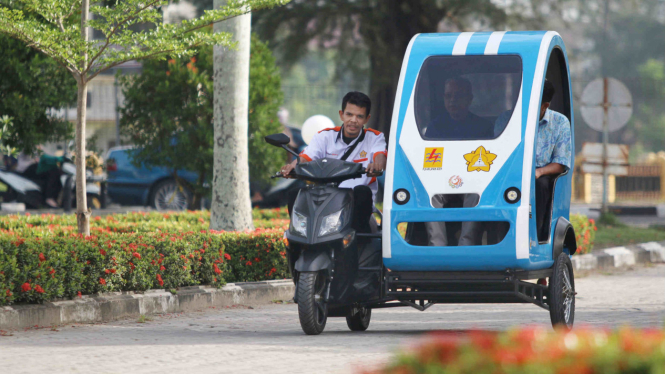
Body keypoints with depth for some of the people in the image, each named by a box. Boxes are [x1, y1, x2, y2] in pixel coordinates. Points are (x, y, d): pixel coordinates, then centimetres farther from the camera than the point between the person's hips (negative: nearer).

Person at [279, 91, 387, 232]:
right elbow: (305, 157, -5)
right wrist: (293, 166, -32)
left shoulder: (374, 138, 6)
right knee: (295, 194, -23)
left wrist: (376, 165, -43)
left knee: (362, 192, -35)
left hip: (355, 201, -1)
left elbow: (381, 156, -15)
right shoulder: (325, 136, 10)